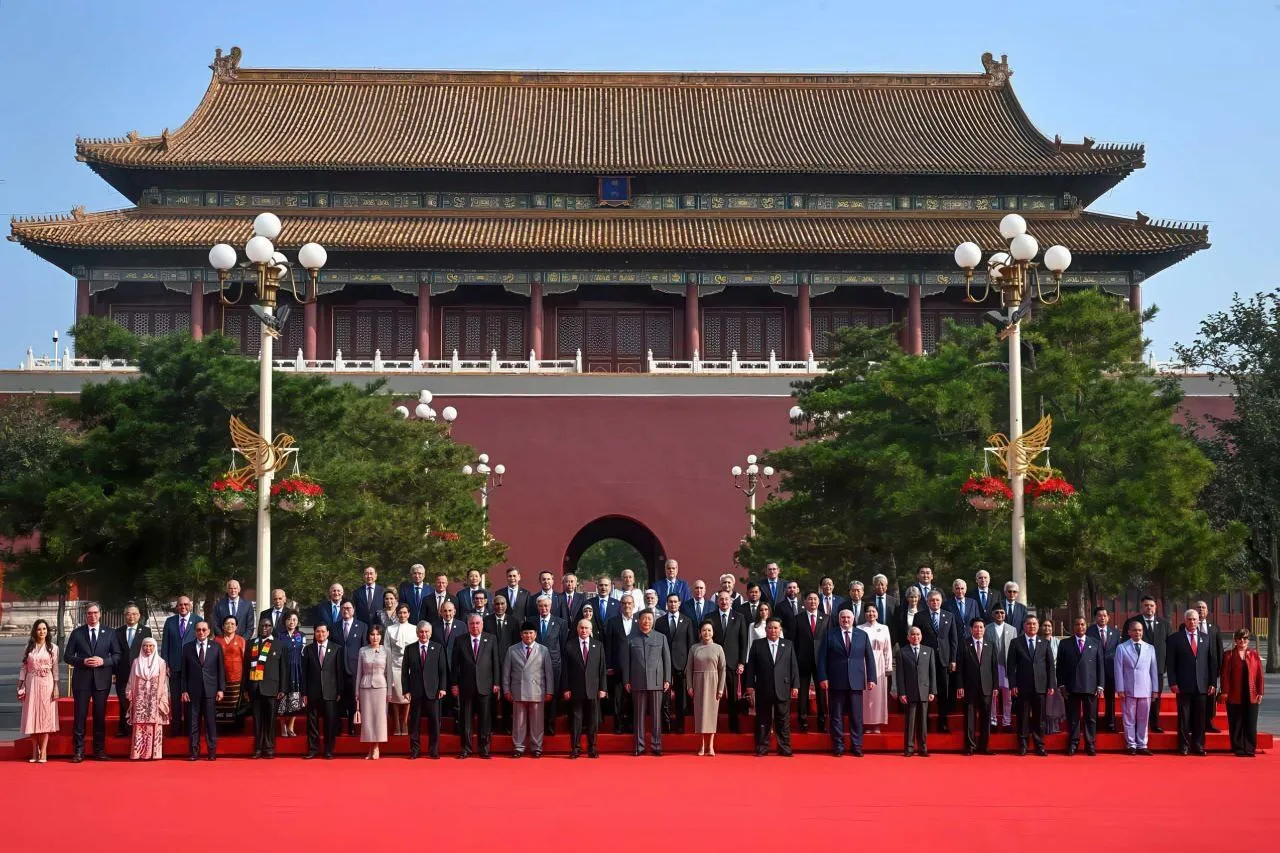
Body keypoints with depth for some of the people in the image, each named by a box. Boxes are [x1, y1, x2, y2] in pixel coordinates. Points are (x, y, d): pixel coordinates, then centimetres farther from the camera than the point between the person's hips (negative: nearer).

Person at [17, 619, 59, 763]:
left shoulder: (53, 648, 2)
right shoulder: (29, 647, 6)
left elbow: (55, 669, 1)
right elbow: (24, 668, 7)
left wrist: (56, 687, -5)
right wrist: (21, 686, 1)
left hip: (47, 684, -2)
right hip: (31, 684, 2)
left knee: (46, 716, -3)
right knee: (32, 716, 2)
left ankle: (43, 752, -3)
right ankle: (35, 751, 9)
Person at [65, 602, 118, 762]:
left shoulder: (109, 633, 7)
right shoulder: (77, 633, 5)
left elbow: (116, 656, 6)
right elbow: (68, 656, 5)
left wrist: (103, 661, -12)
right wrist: (83, 661, -12)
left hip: (102, 679, 1)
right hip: (82, 679, -1)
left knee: (100, 716, 5)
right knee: (80, 715, -2)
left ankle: (99, 751, 13)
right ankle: (78, 752, 3)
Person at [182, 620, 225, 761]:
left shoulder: (216, 647, 7)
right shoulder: (187, 648, 7)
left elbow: (221, 669, 5)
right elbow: (184, 671, 6)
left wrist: (221, 689, -1)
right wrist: (184, 690, -1)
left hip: (210, 690, 0)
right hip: (193, 691, 0)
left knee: (211, 722, 1)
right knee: (193, 723, 1)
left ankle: (212, 752, 6)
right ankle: (194, 752, 6)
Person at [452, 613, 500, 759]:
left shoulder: (491, 639, 5)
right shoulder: (460, 641, 4)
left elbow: (496, 662, 3)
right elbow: (454, 664, 4)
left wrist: (497, 683, -2)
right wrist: (454, 684, -1)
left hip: (485, 686, 0)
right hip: (466, 686, 0)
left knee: (485, 719, 2)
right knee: (465, 719, 5)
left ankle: (484, 749, 10)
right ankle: (465, 749, 13)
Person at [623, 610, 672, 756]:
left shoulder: (661, 638, 9)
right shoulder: (631, 639, 8)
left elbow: (667, 660, 7)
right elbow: (625, 661, 8)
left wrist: (667, 680, 1)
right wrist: (626, 681, 2)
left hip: (656, 681, 0)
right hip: (637, 682, 0)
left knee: (656, 715, 0)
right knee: (639, 715, 2)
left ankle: (656, 745, 6)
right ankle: (639, 746, 6)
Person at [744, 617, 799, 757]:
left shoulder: (788, 645, 9)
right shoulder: (757, 645, 6)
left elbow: (793, 666, 7)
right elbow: (750, 666, 4)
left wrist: (795, 685, 1)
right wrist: (750, 685, -2)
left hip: (783, 689, 0)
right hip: (763, 690, 0)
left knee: (783, 720, 2)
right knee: (763, 720, 4)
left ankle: (784, 748, 7)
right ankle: (762, 748, 10)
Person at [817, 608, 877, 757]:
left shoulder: (863, 635, 9)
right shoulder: (829, 635, 4)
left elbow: (869, 658, 9)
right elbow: (822, 658, 2)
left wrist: (871, 679, 3)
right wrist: (823, 678, -6)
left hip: (856, 682, 1)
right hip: (836, 682, -1)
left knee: (856, 716, 3)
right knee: (837, 716, 2)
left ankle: (856, 746, 11)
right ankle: (838, 747, 9)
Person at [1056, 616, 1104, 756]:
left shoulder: (1095, 643, 10)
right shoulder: (1065, 644, 9)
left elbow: (1100, 665, 7)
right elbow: (1060, 666, 6)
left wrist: (1100, 685, 0)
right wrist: (1061, 685, -1)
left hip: (1090, 686, 0)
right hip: (1072, 687, 0)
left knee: (1091, 718, 3)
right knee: (1073, 717, 3)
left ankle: (1090, 744, 10)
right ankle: (1073, 744, 10)